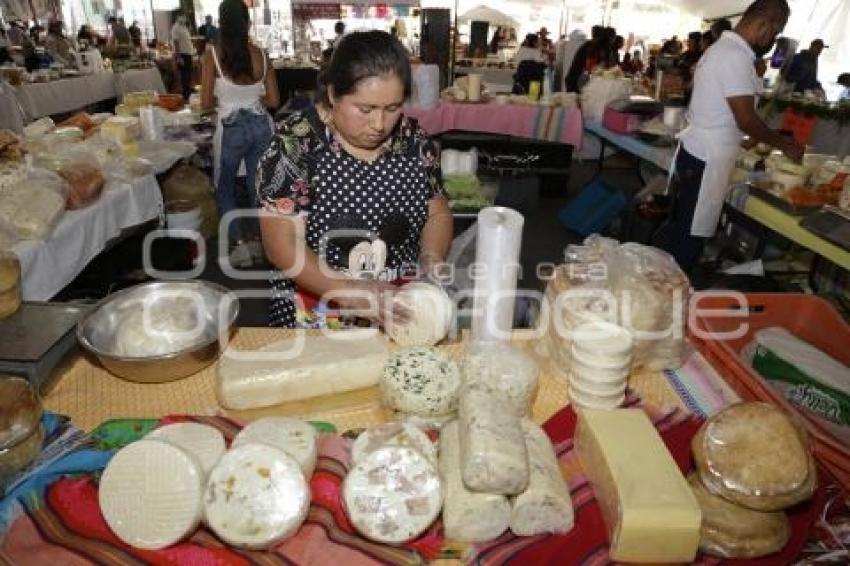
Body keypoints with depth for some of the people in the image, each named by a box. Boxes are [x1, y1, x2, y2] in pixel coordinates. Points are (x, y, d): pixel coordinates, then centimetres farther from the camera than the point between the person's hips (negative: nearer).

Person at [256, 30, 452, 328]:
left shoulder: (414, 138, -1)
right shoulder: (296, 143, -12)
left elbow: (438, 215, 9)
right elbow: (282, 245, -13)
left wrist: (430, 269, -9)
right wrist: (351, 293, -24)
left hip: (401, 313, 4)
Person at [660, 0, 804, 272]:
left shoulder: (723, 47, 14)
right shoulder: (736, 56, -18)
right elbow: (746, 119, -19)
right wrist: (784, 145, -5)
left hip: (697, 153, 10)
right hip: (707, 160, -10)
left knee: (680, 229, 17)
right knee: (690, 238, -1)